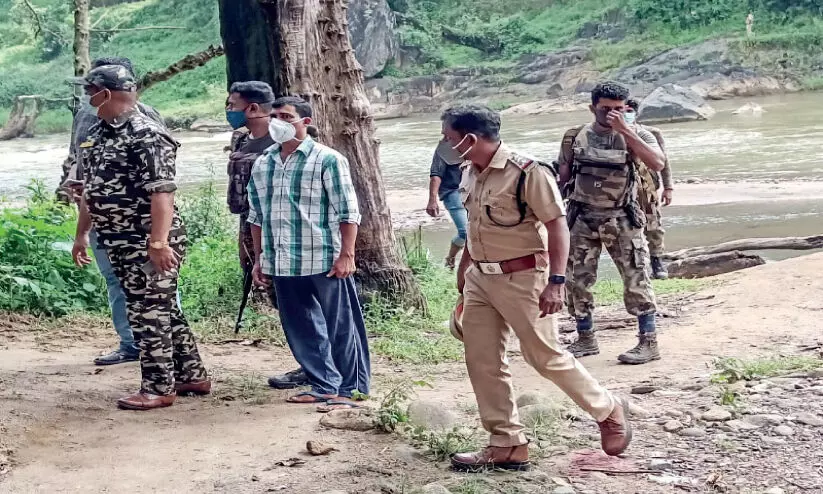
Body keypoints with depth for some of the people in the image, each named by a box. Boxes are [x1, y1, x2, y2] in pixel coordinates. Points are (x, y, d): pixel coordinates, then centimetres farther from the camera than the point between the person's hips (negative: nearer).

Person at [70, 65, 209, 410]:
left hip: (150, 242, -9)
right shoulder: (97, 134, 12)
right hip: (118, 241, 9)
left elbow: (162, 192, -23)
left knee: (149, 313, -3)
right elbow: (90, 189, 20)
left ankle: (159, 388, 7)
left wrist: (158, 243, -29)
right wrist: (81, 234, 20)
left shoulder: (147, 136, -17)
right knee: (164, 310, 15)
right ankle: (192, 376, 26)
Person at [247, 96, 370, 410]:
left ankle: (348, 390, 13)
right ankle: (324, 386, 23)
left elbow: (347, 213, -9)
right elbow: (257, 217, 18)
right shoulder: (262, 165, 11)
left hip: (324, 263, -6)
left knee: (340, 327, 2)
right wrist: (259, 260, 16)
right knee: (301, 329, 11)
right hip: (282, 265, 6)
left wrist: (346, 255, -14)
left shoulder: (327, 160, -7)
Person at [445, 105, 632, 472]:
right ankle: (507, 446, 14)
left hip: (521, 279, -8)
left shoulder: (527, 173, -18)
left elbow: (558, 226, -17)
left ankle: (609, 412, 23)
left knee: (546, 357, 1)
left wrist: (555, 282, -23)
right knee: (482, 362, 5)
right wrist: (464, 268, 24)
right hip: (480, 279, 8)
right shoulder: (471, 173, 6)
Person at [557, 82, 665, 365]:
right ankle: (586, 340, 22)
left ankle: (649, 343, 5)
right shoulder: (575, 138, 2)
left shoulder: (635, 135, -6)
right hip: (583, 220, 3)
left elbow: (657, 164, -24)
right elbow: (562, 177, 11)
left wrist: (624, 130, -26)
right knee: (577, 280, 7)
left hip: (622, 220, -3)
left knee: (635, 280, -4)